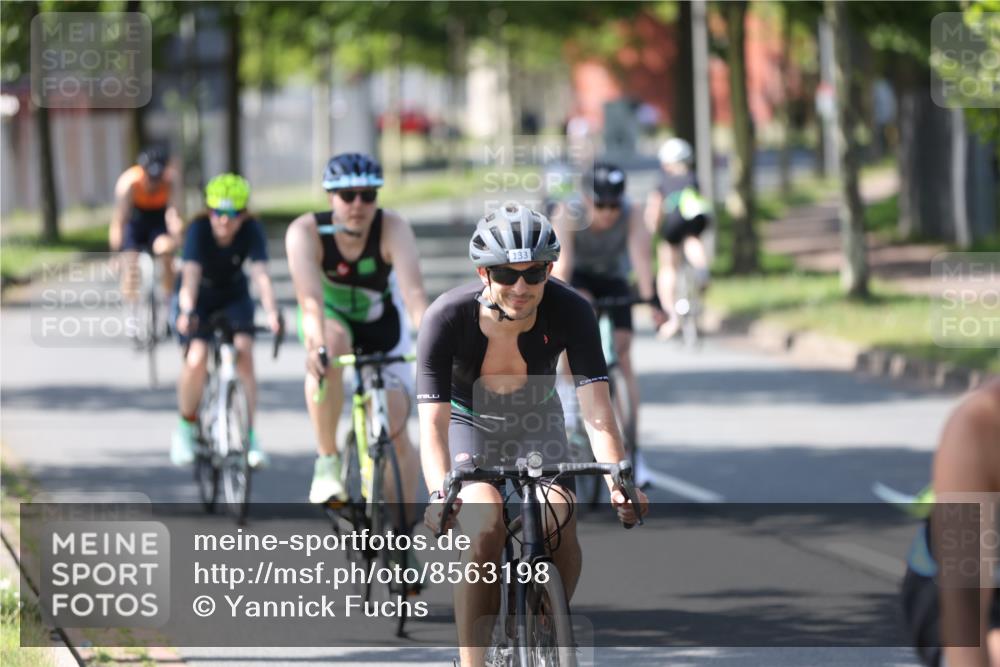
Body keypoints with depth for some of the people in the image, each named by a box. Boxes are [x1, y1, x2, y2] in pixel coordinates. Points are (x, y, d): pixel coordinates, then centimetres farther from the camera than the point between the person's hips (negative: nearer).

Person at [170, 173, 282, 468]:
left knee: (244, 353, -21)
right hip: (199, 299, -1)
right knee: (196, 359, -21)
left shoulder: (251, 230, -24)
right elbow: (191, 273, -40)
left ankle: (249, 435, -14)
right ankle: (186, 427, 2)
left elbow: (260, 274, -36)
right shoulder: (199, 229, -28)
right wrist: (187, 312, -58)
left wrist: (272, 312, -52)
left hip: (234, 297, 1)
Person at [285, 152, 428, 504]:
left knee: (396, 436, -7)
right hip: (332, 319, -1)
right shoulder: (306, 232, -28)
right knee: (330, 345, -38)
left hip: (382, 327, 1)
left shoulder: (393, 228, -28)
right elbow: (310, 297, -42)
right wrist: (316, 346, -61)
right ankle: (327, 461, -26)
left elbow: (414, 291, -41)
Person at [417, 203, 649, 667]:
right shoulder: (448, 318, -31)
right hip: (469, 424, -2)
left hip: (536, 424, 2)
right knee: (484, 531, -27)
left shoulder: (570, 312, -27)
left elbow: (597, 409, -32)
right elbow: (433, 422, -36)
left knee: (561, 536, -20)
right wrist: (439, 495, -53)